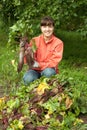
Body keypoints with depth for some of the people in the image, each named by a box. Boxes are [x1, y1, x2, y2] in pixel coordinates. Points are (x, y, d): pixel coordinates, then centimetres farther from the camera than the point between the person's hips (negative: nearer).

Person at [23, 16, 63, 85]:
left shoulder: (58, 42, -7)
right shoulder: (35, 40, -1)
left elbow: (54, 62, -11)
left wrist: (39, 65, -23)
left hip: (49, 69, -1)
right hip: (35, 70, 1)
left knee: (48, 72, -37)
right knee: (28, 79, -32)